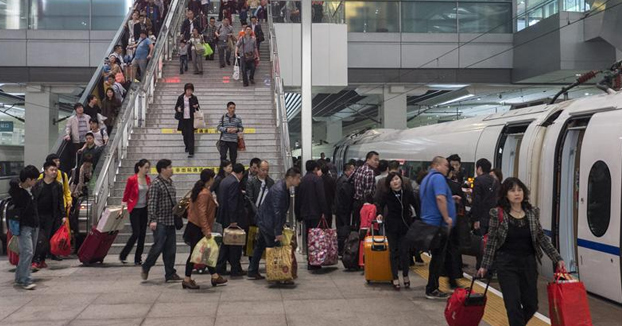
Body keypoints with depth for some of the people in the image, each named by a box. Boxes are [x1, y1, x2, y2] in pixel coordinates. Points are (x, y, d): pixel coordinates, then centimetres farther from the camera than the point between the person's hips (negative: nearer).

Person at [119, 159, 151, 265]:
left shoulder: (148, 179, 4)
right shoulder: (132, 179, -12)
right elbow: (126, 194, -5)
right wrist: (122, 208, -4)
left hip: (144, 209, 6)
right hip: (134, 209, -6)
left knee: (142, 234, 6)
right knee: (136, 233, -9)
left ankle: (138, 258, 14)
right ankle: (123, 255, 9)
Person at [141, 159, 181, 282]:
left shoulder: (170, 182, 14)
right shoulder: (156, 183, -11)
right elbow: (151, 203, -16)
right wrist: (153, 220, -22)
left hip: (170, 221, 8)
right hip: (160, 222, -8)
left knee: (170, 249, 8)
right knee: (158, 247, -8)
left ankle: (170, 273, 14)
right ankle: (145, 269, 12)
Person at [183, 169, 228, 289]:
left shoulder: (198, 190, 11)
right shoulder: (205, 194, -19)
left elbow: (191, 208, 16)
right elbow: (202, 213, -24)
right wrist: (206, 230, -25)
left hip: (194, 226, 10)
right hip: (198, 229, -10)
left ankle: (214, 277, 23)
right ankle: (187, 280, 4)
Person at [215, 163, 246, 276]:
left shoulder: (224, 181, 10)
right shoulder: (234, 183, -18)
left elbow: (220, 199, 16)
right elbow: (232, 202, -23)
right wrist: (233, 220, -21)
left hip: (224, 218, 9)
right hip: (233, 219, -9)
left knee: (225, 243, 16)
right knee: (235, 245, 1)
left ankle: (220, 268, 20)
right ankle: (235, 270, 8)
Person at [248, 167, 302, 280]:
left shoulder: (283, 187, 2)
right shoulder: (279, 190, -28)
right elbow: (277, 212, -30)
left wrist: (283, 222, 16)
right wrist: (278, 232, -29)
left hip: (264, 220, 10)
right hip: (267, 222, -10)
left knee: (260, 245, 16)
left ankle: (253, 271, 25)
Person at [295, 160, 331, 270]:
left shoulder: (301, 180, 11)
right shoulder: (317, 179, -8)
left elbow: (298, 198, 15)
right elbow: (321, 196, -14)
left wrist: (299, 215, 20)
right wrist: (324, 212, -11)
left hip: (305, 213, 6)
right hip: (316, 213, -6)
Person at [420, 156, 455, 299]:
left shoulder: (427, 178, 17)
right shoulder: (438, 177, -14)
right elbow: (440, 198, -28)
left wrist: (450, 199, 27)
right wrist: (447, 218, -22)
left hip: (429, 222, 10)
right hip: (438, 223, -10)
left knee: (437, 255, 15)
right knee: (438, 257, -3)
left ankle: (432, 287, 19)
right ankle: (432, 290, 2)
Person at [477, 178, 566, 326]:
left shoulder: (533, 212, 1)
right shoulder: (498, 214, -9)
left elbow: (542, 238, 8)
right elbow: (491, 241, -3)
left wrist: (557, 259, 3)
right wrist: (485, 265, -2)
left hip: (529, 263, 4)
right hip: (507, 264, -4)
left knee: (531, 304, 10)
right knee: (514, 305, -6)